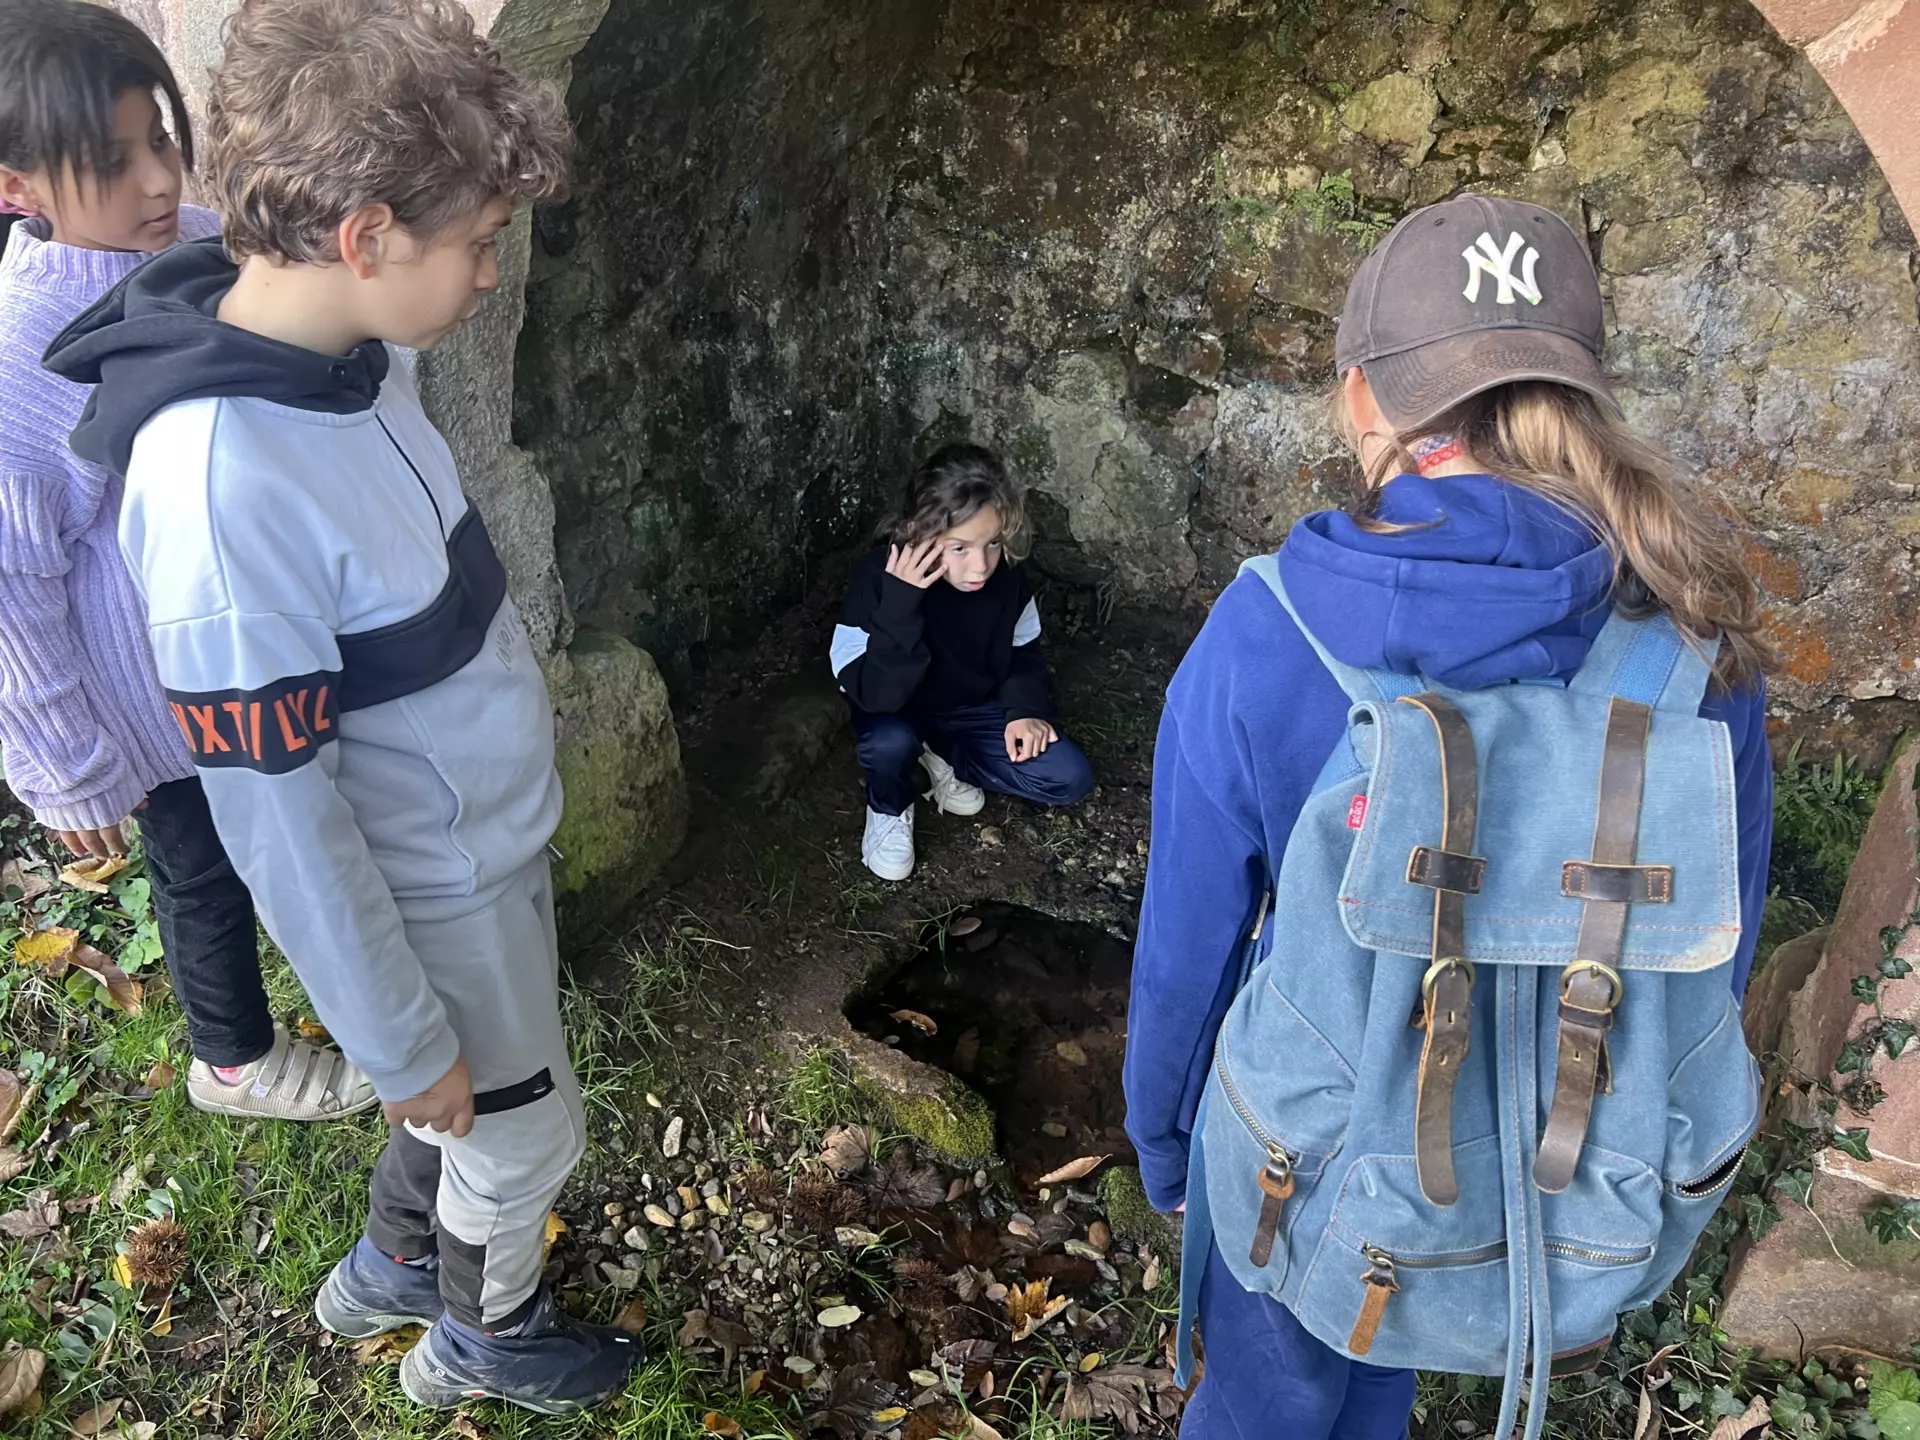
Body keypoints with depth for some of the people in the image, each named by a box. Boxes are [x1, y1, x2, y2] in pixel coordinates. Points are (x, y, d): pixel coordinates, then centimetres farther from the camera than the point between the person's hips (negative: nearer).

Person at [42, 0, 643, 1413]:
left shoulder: (349, 346, -9)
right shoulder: (221, 484, -34)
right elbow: (278, 818, -26)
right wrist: (398, 1040, -14)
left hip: (497, 828, 7)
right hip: (435, 895, -7)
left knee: (477, 1093, 29)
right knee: (521, 1132, 19)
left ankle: (394, 1263, 57)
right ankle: (488, 1340, 49)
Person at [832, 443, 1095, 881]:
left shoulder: (1006, 575, -18)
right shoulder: (880, 575, -30)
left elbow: (1023, 651, 2)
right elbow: (872, 693, -36)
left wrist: (1027, 707, -15)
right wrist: (900, 602, -45)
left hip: (974, 709, 4)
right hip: (900, 712, -4)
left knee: (1069, 779, -10)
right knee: (890, 741, -38)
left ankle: (942, 759, 8)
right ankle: (889, 809, -2)